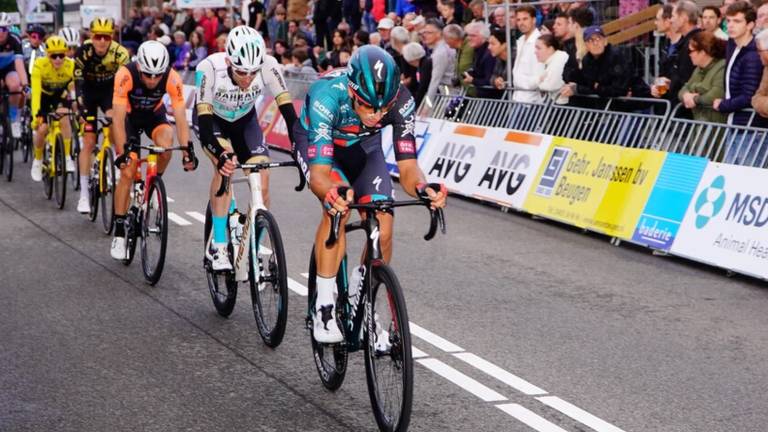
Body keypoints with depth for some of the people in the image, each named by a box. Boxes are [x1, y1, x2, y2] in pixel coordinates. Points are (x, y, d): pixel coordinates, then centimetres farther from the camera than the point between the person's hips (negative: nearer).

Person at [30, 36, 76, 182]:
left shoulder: (71, 66, -32)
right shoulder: (39, 65, -34)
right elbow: (35, 91, -40)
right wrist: (35, 114, -50)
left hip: (60, 95, 1)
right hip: (43, 95, 0)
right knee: (42, 129, -12)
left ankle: (67, 158, -14)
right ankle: (38, 160, 16)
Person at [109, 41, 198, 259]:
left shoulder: (172, 79, -30)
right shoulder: (125, 75, -35)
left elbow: (180, 117, -29)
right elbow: (118, 117, -35)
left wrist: (188, 150, -40)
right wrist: (121, 152, -43)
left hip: (155, 115, 1)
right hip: (130, 116, -1)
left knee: (166, 146, -31)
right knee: (127, 172, -10)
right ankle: (119, 232, -1)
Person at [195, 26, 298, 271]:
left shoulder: (268, 66, -32)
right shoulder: (210, 68, -37)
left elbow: (288, 112, -30)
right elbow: (204, 124, -38)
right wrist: (222, 155, -54)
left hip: (245, 121, 2)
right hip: (212, 121, -2)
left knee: (262, 181, -14)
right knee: (225, 166, -30)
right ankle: (218, 247, -19)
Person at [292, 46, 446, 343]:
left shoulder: (401, 101, -33)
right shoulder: (327, 96, -41)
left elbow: (407, 166, -31)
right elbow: (319, 173, -45)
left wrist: (422, 188, -54)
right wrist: (332, 194, -67)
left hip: (363, 145, 3)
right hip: (317, 142, -3)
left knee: (383, 228, -15)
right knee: (338, 210, -31)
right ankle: (324, 308, -19)